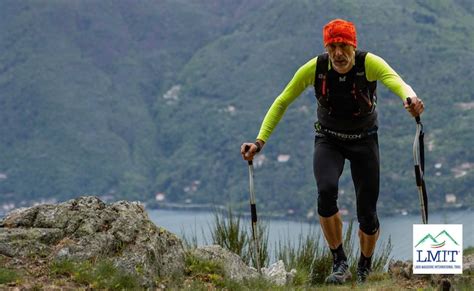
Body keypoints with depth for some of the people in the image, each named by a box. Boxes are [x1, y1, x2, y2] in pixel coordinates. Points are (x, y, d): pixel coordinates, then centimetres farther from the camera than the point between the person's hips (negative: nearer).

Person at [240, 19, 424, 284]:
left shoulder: (369, 63, -25)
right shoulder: (314, 68, -20)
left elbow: (396, 82, -45)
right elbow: (282, 103, -12)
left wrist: (410, 98, -68)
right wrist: (260, 141, -21)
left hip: (364, 141, 0)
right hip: (329, 140, 0)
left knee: (368, 215, -3)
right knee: (327, 192, -29)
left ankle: (364, 270, 26)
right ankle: (340, 263, -14)